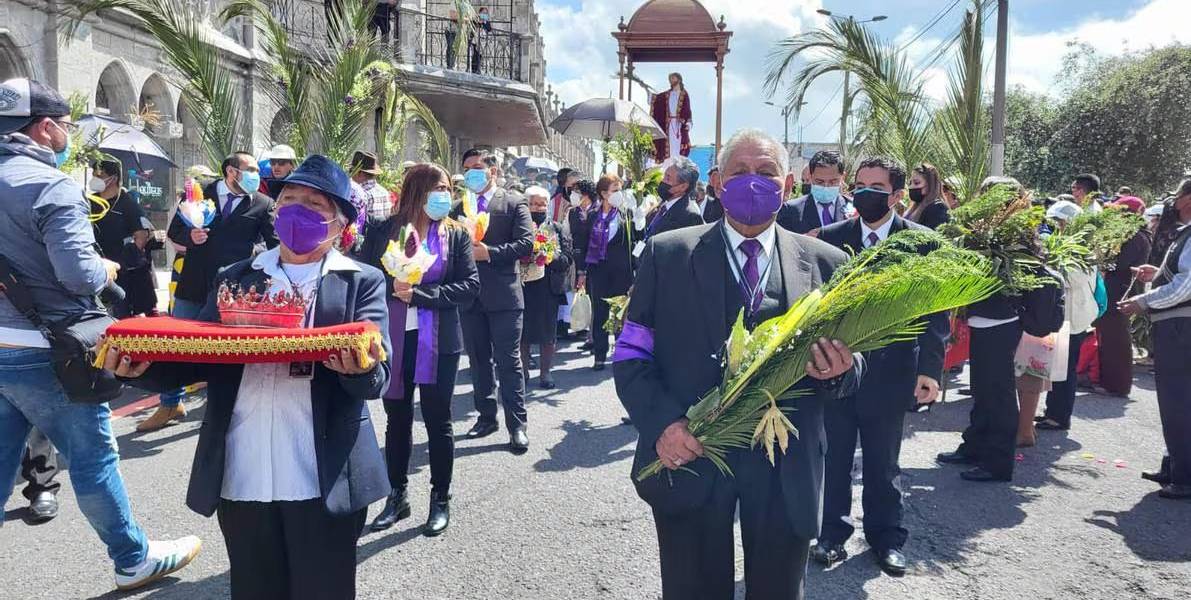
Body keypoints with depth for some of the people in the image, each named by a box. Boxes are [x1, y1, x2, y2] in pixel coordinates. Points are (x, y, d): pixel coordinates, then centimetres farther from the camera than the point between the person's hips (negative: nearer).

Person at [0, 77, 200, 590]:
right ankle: (135, 560, 22)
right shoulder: (52, 186, -16)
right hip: (41, 353, -8)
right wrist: (109, 268, -4)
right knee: (94, 459, 6)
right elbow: (80, 274, -24)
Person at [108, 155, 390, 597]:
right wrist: (143, 364, -11)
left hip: (325, 482, -3)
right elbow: (198, 356, 8)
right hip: (240, 479, 4)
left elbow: (378, 375, -7)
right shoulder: (234, 279, 13)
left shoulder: (362, 282, 3)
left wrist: (359, 369, -30)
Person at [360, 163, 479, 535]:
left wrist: (419, 294, -15)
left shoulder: (456, 235, 1)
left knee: (437, 420, 6)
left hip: (438, 340, -1)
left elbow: (470, 285, -7)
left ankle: (440, 499, 20)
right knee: (397, 419, 11)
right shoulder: (383, 232, 2)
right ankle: (397, 496, 26)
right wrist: (392, 287, -17)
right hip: (393, 338, 1)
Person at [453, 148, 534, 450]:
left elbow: (526, 243, -11)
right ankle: (487, 417, 26)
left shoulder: (514, 203, 0)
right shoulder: (459, 207, 13)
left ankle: (517, 425, 4)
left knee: (509, 361, -3)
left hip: (503, 295, -5)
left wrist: (489, 252, -18)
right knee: (478, 360, 13)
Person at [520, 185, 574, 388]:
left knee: (548, 333, 4)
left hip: (549, 287, 0)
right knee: (522, 332, 4)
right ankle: (523, 372, 17)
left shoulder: (559, 229, 8)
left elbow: (566, 259, -1)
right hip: (523, 285, 0)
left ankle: (545, 373, 14)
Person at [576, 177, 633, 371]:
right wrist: (582, 271, 5)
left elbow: (632, 245, -3)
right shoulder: (593, 216, 5)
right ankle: (600, 355, 14)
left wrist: (632, 276, -8)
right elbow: (585, 244, 8)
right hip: (598, 270, 2)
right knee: (599, 313, 5)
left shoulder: (624, 215, -2)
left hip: (620, 271, -2)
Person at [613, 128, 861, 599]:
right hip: (687, 456, -1)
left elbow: (850, 364, 7)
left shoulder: (825, 263, 4)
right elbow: (631, 355, -2)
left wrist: (839, 371, -16)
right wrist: (662, 423, -18)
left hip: (787, 472, 2)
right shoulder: (667, 254, -1)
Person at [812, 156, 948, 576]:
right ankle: (834, 533, 26)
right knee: (835, 456, 11)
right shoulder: (831, 238, 1)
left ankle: (886, 536, 30)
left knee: (884, 461, 13)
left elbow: (936, 310, -4)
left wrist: (929, 369, -12)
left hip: (890, 368, -1)